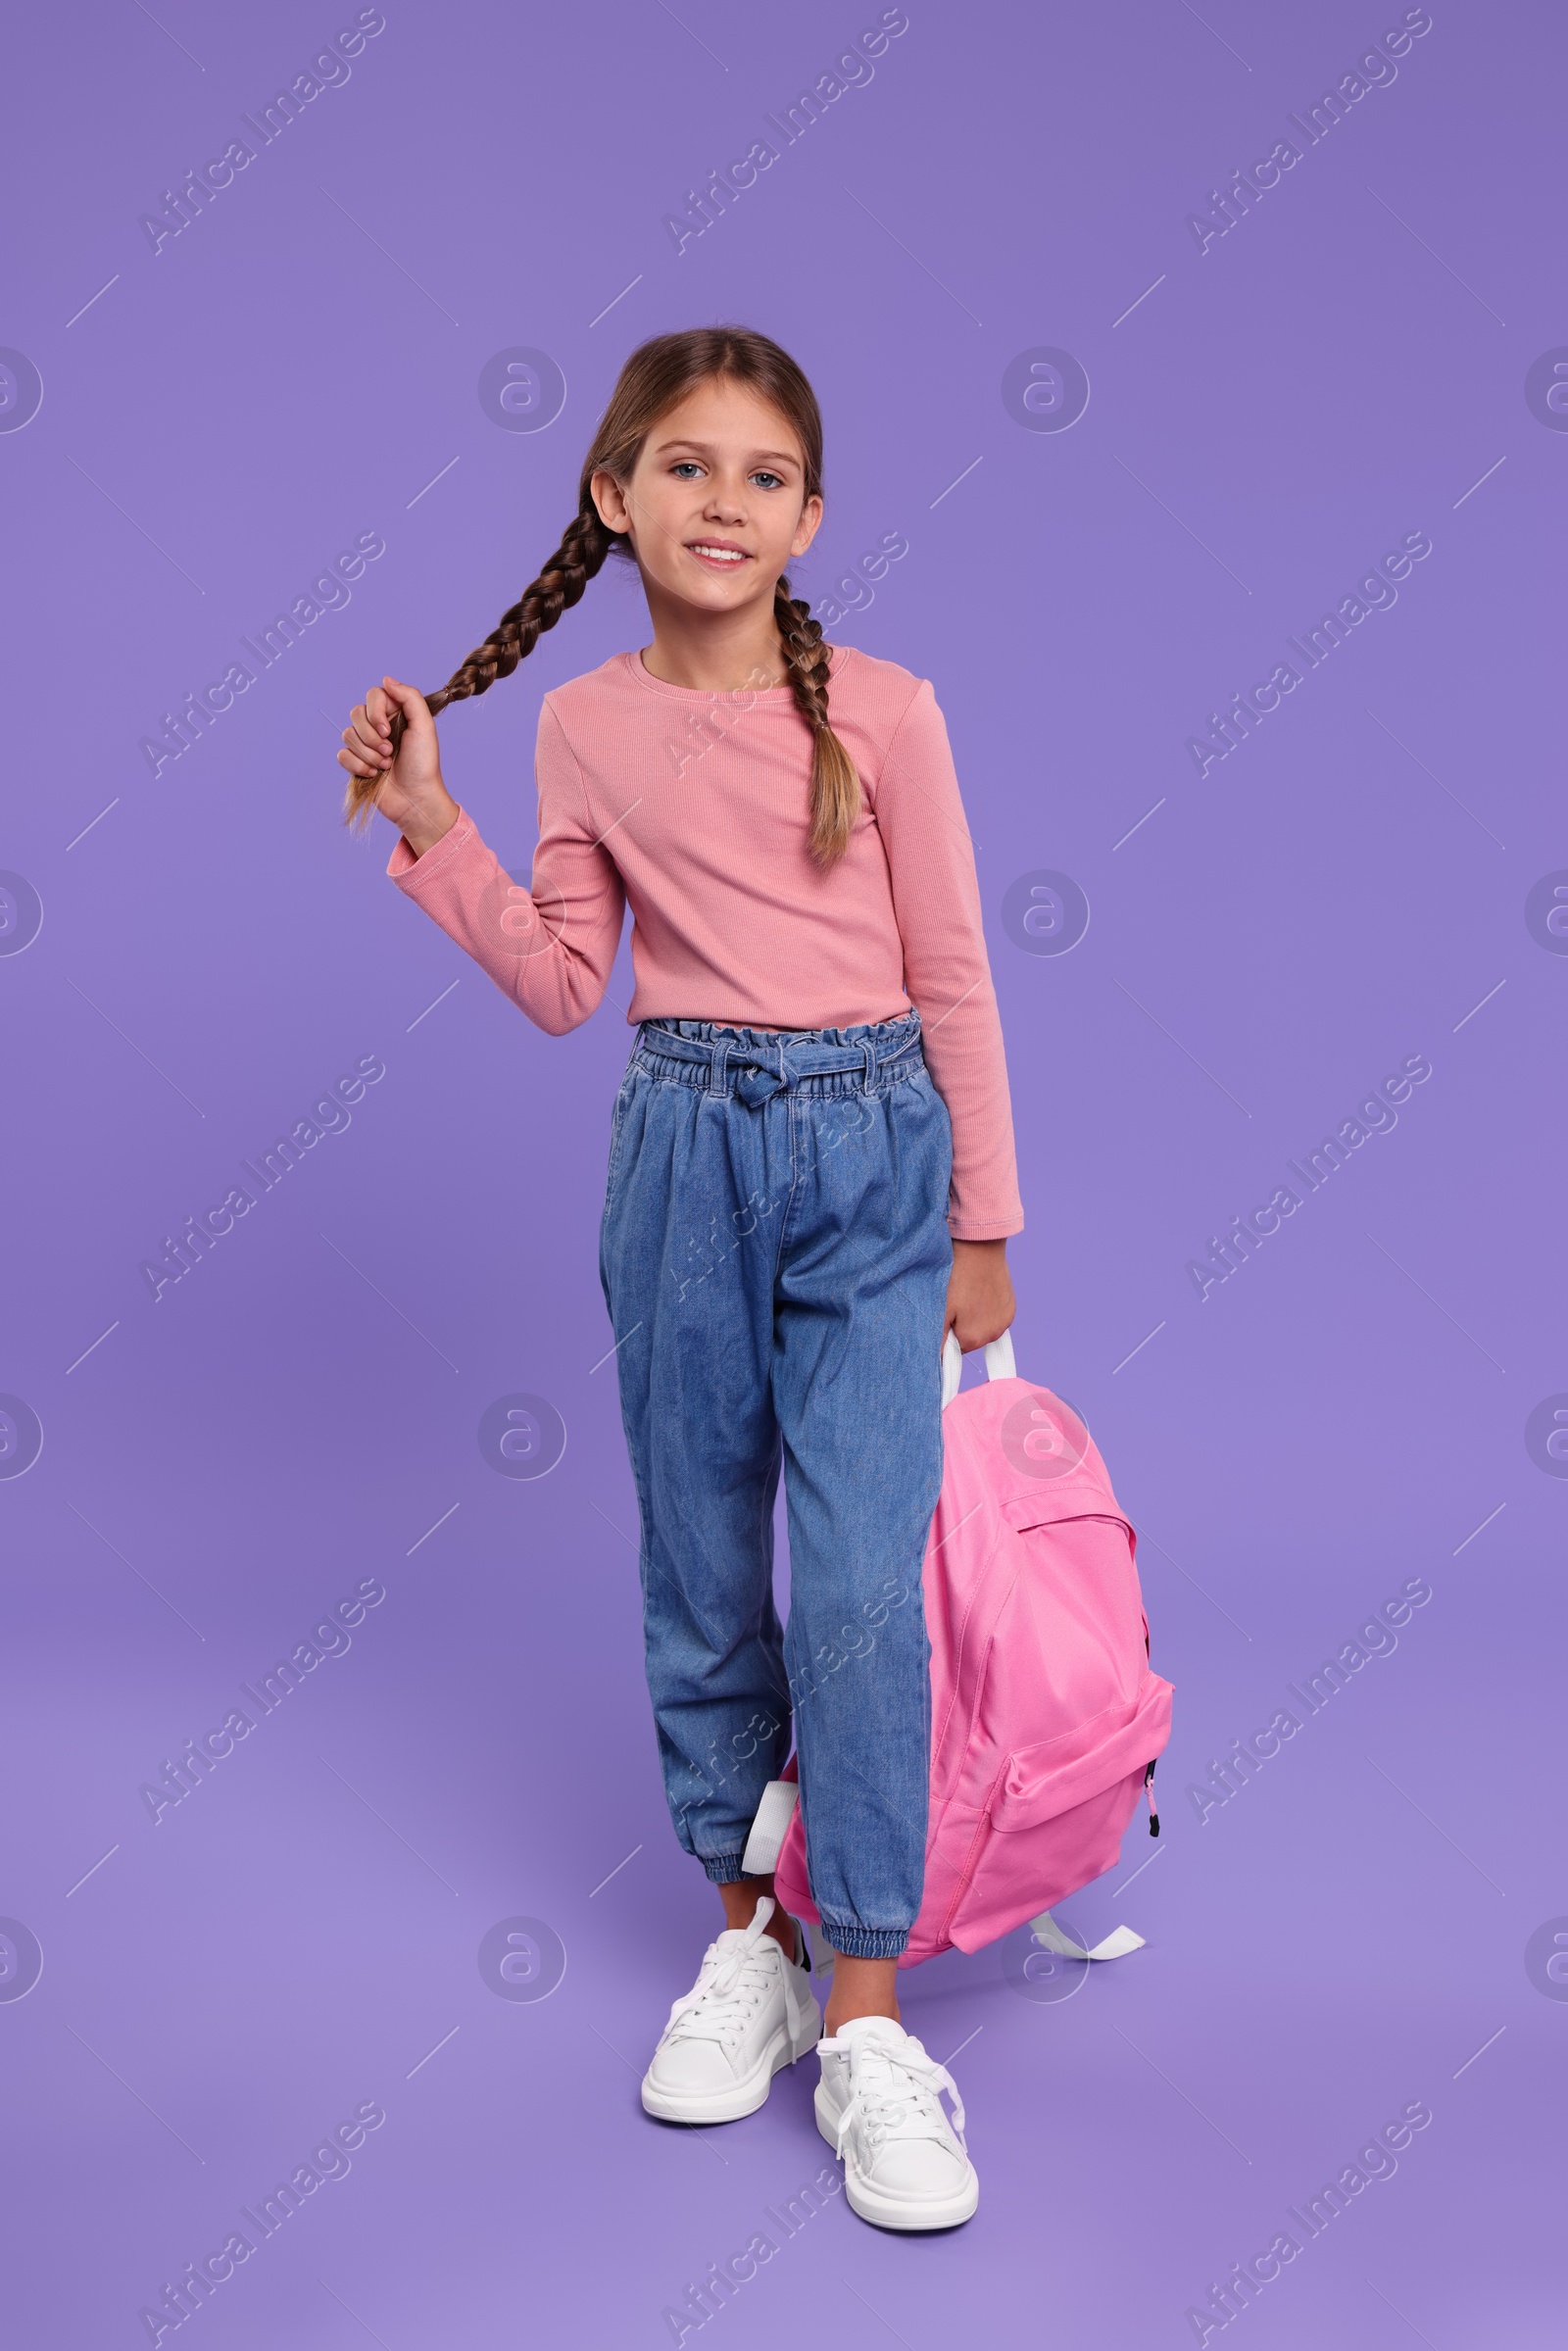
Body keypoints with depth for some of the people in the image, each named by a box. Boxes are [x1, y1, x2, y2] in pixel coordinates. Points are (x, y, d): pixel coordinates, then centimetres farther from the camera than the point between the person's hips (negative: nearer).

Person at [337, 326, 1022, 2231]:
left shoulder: (880, 710, -3)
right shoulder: (586, 729, 4)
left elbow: (952, 979, 0)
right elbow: (561, 985, 8)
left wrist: (982, 1221, 1)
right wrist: (428, 824, -2)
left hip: (869, 1152, -2)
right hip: (683, 1155, 3)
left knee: (859, 1580, -7)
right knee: (701, 1568, 10)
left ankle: (863, 2023, 5)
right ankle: (747, 1934, 29)